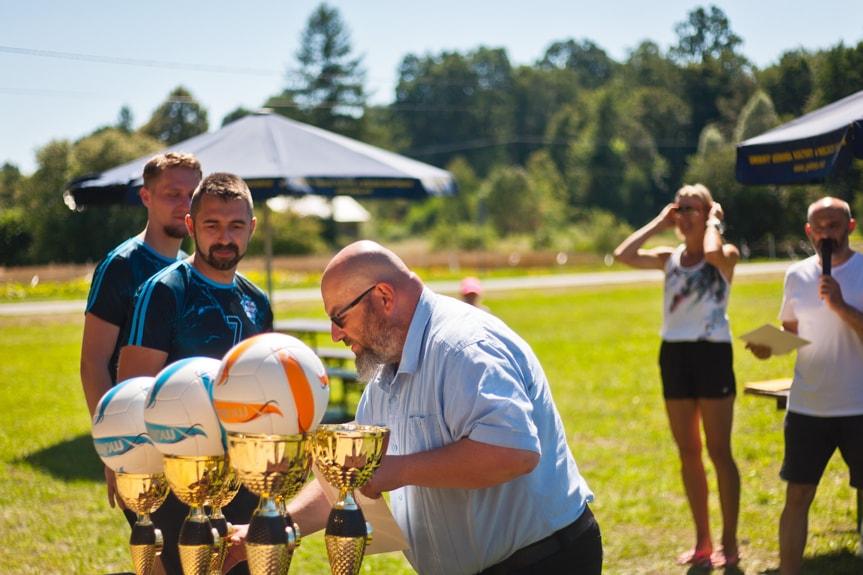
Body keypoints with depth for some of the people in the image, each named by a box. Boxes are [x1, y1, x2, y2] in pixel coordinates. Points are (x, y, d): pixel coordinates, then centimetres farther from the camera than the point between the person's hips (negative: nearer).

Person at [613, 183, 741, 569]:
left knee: (718, 451, 0)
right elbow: (623, 255, -5)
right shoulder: (670, 258, 9)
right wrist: (659, 223, 1)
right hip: (674, 355, 6)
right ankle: (702, 541, 21)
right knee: (688, 453, 10)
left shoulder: (726, 256, -4)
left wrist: (714, 222, -10)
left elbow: (713, 252, -29)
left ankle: (729, 543, 9)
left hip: (712, 353, -6)